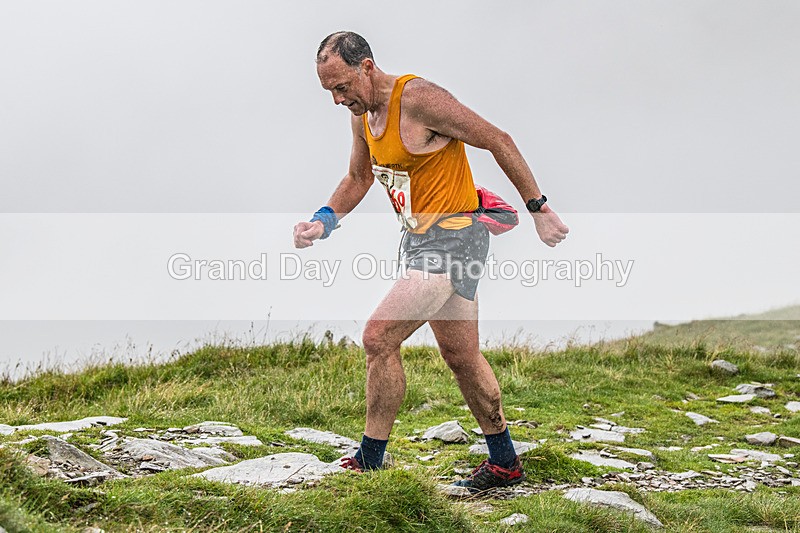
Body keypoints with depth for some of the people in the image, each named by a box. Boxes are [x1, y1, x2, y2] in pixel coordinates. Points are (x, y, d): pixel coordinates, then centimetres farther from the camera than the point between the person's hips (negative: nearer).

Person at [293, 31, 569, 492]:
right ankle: (505, 463, 29)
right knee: (461, 357, 16)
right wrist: (324, 221, 5)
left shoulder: (418, 98, -20)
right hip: (422, 239, 10)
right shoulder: (363, 114, 7)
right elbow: (359, 178, 23)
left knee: (379, 338, -16)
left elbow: (498, 141, -16)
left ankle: (370, 464, -5)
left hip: (453, 235, -10)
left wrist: (538, 209, -14)